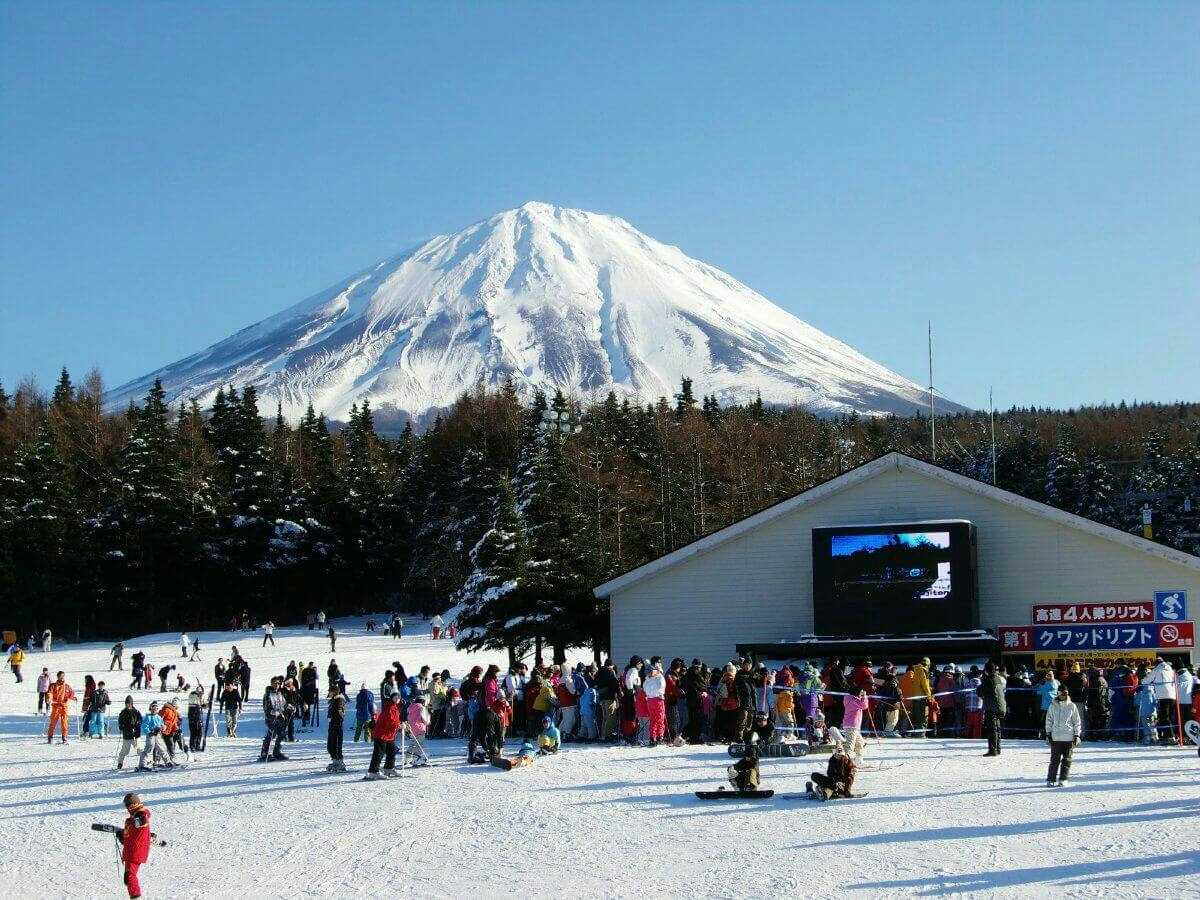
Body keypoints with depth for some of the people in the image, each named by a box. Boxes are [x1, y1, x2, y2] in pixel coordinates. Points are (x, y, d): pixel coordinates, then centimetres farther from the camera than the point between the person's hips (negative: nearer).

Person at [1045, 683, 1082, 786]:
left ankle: (1063, 780, 9)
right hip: (1056, 737, 0)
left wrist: (1077, 735, 4)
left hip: (1069, 738, 0)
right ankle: (1051, 780, 3)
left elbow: (1077, 722, 9)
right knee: (1055, 759, -1)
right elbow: (1049, 720, 12)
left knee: (1067, 760, 2)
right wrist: (1048, 734, 8)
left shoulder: (1072, 706, 4)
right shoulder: (1053, 706, 6)